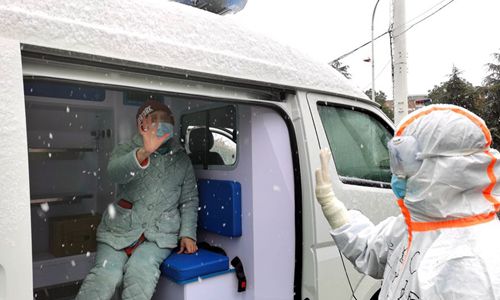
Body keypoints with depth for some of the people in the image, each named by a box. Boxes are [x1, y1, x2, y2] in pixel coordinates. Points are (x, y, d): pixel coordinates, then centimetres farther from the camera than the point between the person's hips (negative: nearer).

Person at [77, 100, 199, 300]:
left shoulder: (181, 160, 10)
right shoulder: (126, 151, 5)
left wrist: (187, 233, -1)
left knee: (140, 270, -27)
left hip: (160, 234, 0)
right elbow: (115, 172, -20)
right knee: (106, 274, -22)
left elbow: (189, 200, 12)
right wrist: (144, 152, -38)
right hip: (120, 229, 0)